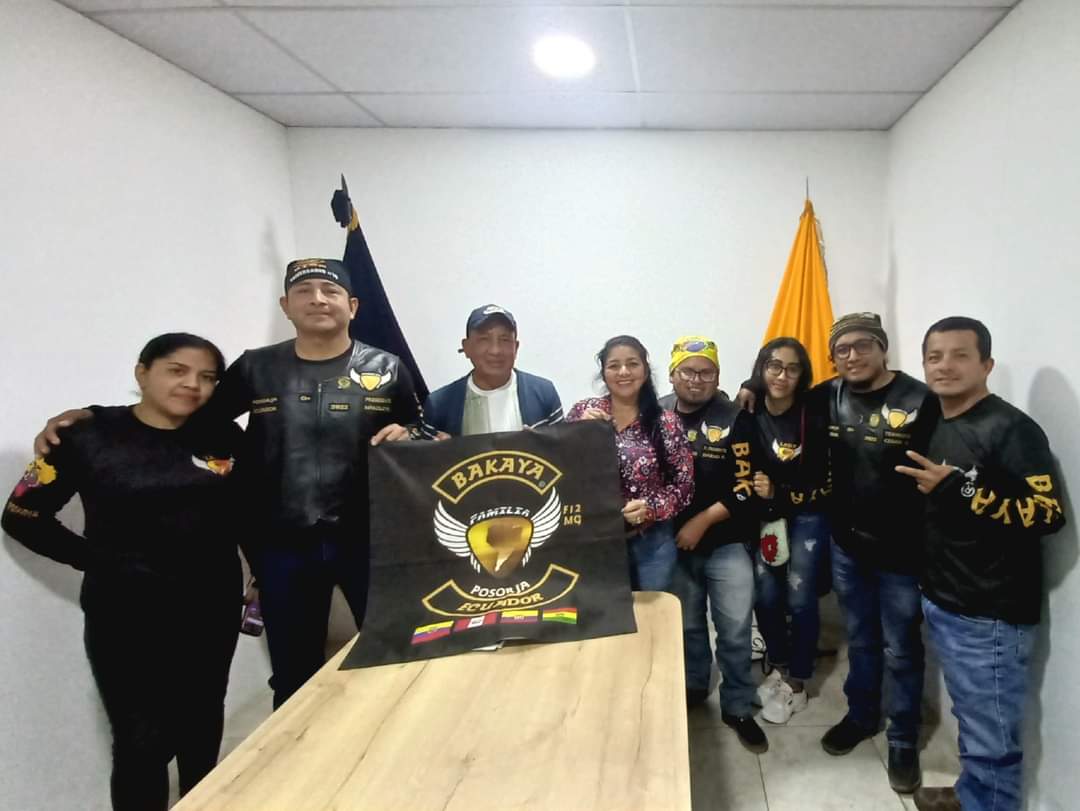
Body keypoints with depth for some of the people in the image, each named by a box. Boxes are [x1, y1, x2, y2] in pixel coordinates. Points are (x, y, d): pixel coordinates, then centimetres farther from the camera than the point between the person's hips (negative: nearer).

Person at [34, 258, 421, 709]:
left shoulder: (386, 369, 0)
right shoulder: (255, 369, 3)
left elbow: (426, 439, 7)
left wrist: (405, 437, -16)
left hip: (369, 541, -1)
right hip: (283, 547, 2)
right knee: (294, 676, 17)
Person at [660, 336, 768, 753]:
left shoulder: (736, 419, -6)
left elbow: (745, 487, -10)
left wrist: (702, 520, -13)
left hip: (727, 543, -2)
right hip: (674, 542, 2)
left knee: (735, 630, 4)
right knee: (687, 625, 18)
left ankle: (738, 708, 24)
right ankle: (693, 687, 41)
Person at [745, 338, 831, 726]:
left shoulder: (814, 417, -15)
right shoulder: (749, 415, -8)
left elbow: (825, 483, -13)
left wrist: (778, 493, -22)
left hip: (806, 518, -2)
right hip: (763, 517, 2)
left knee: (800, 600, 3)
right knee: (766, 599, 6)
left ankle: (797, 682, 26)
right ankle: (780, 667, 34)